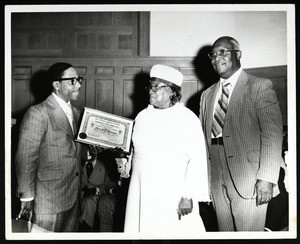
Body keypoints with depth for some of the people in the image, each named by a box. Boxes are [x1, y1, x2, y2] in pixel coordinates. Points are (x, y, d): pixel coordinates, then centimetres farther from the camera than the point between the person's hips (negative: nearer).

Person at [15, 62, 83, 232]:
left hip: (73, 197, 7)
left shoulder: (76, 113, 11)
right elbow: (25, 159, -14)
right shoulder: (38, 113, -13)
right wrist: (27, 199, -13)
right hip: (48, 200, -7)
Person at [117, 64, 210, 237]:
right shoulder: (142, 116, 11)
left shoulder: (188, 118, -6)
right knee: (142, 230, 7)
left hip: (174, 197, -4)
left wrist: (189, 196, -16)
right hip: (142, 195, 5)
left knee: (176, 232, -1)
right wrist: (125, 162, 0)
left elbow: (197, 159, -11)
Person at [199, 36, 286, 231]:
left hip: (249, 182, -5)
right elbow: (204, 138, 12)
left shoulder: (260, 86, -2)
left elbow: (273, 132, -10)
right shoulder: (207, 95, 16)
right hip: (217, 183, 5)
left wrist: (266, 178, -17)